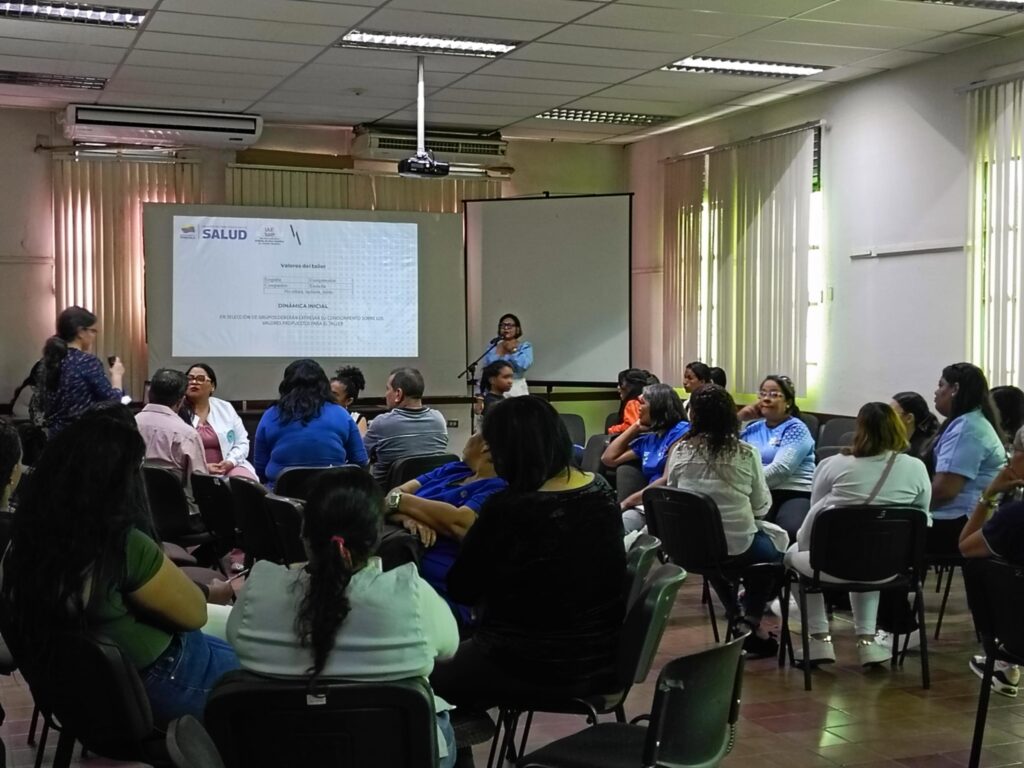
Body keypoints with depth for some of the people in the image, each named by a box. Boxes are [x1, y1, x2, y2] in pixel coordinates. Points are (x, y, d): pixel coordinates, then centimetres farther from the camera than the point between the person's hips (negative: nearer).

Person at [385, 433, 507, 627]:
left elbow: (458, 523, -20)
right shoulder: (452, 470, 19)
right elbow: (395, 495, 11)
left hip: (440, 592, -7)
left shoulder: (500, 488, -4)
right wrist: (408, 517, -14)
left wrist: (398, 501, -7)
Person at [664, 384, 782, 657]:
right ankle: (751, 620, 16)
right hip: (739, 547, -2)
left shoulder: (681, 452, -6)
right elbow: (762, 506, -2)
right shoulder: (746, 454, -10)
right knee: (774, 549, 29)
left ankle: (736, 617, 32)